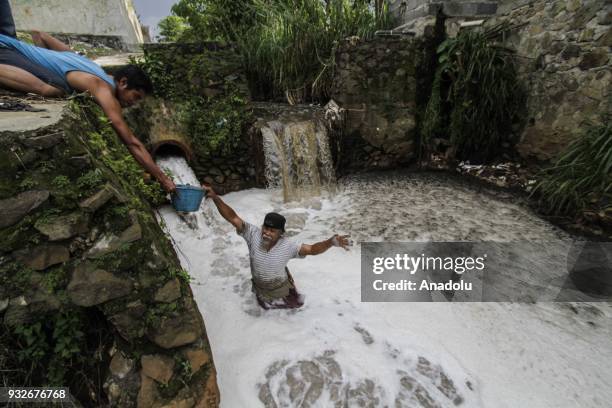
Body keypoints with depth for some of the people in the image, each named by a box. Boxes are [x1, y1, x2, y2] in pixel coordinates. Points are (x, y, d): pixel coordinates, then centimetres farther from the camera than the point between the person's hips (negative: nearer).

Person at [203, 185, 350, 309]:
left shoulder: (287, 246, -35)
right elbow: (233, 217, -40)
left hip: (280, 287, -1)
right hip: (260, 287, 1)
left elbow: (312, 249, -36)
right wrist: (215, 197, -52)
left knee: (298, 302, 26)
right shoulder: (253, 234, -34)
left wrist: (331, 242, -55)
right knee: (266, 306, 32)